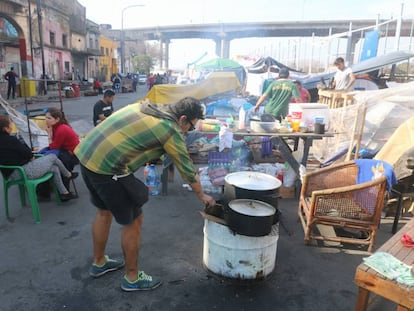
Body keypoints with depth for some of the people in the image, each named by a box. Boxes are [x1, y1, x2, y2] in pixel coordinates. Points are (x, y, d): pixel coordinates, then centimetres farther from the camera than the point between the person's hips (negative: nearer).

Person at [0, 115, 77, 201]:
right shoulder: (10, 140, -23)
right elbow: (26, 153, -14)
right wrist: (32, 157, 6)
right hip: (25, 172, -9)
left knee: (55, 168, 15)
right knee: (52, 157, 7)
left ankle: (64, 193, 23)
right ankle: (68, 175, 31)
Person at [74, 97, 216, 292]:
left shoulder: (148, 107, 15)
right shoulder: (172, 131, -6)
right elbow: (188, 170, 3)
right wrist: (202, 196, 18)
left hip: (86, 155, 9)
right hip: (108, 167, -9)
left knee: (104, 211, 27)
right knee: (133, 221, 8)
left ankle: (99, 263, 45)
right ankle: (132, 278, 25)